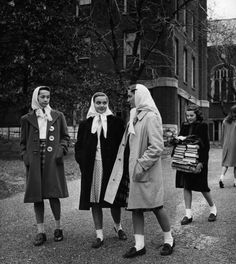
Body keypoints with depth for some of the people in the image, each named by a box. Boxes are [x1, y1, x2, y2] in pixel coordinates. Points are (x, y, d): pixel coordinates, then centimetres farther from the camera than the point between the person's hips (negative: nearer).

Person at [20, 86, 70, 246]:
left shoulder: (58, 116, 10)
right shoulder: (27, 119, 11)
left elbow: (65, 137, 13)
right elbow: (24, 142, 14)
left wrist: (61, 150, -4)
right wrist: (25, 157, 0)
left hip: (53, 160, -1)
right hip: (34, 161, 2)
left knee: (53, 194, -3)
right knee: (36, 196, 3)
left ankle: (58, 228, 15)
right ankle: (41, 232, 11)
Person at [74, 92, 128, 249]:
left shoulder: (116, 122, 2)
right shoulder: (86, 124, 9)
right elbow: (79, 146, 12)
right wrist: (83, 161, -2)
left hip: (111, 166, -2)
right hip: (92, 167, 2)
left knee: (114, 199, 6)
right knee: (95, 201, 4)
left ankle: (118, 226, 32)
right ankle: (99, 235, 15)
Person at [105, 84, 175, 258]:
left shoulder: (150, 117, -14)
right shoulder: (135, 116, 12)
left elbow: (157, 147, -20)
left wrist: (141, 166, -22)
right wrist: (132, 167, 12)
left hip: (147, 171, -8)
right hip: (134, 169, 8)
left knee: (155, 206, 5)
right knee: (135, 207, 9)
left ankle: (169, 240, 24)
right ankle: (139, 245, 18)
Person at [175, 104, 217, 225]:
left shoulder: (202, 126, -7)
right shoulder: (184, 126, 8)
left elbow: (206, 145, -12)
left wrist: (201, 163, -18)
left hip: (198, 160, -5)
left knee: (202, 187, 3)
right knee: (186, 186, 5)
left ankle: (213, 208, 28)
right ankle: (188, 214, 13)